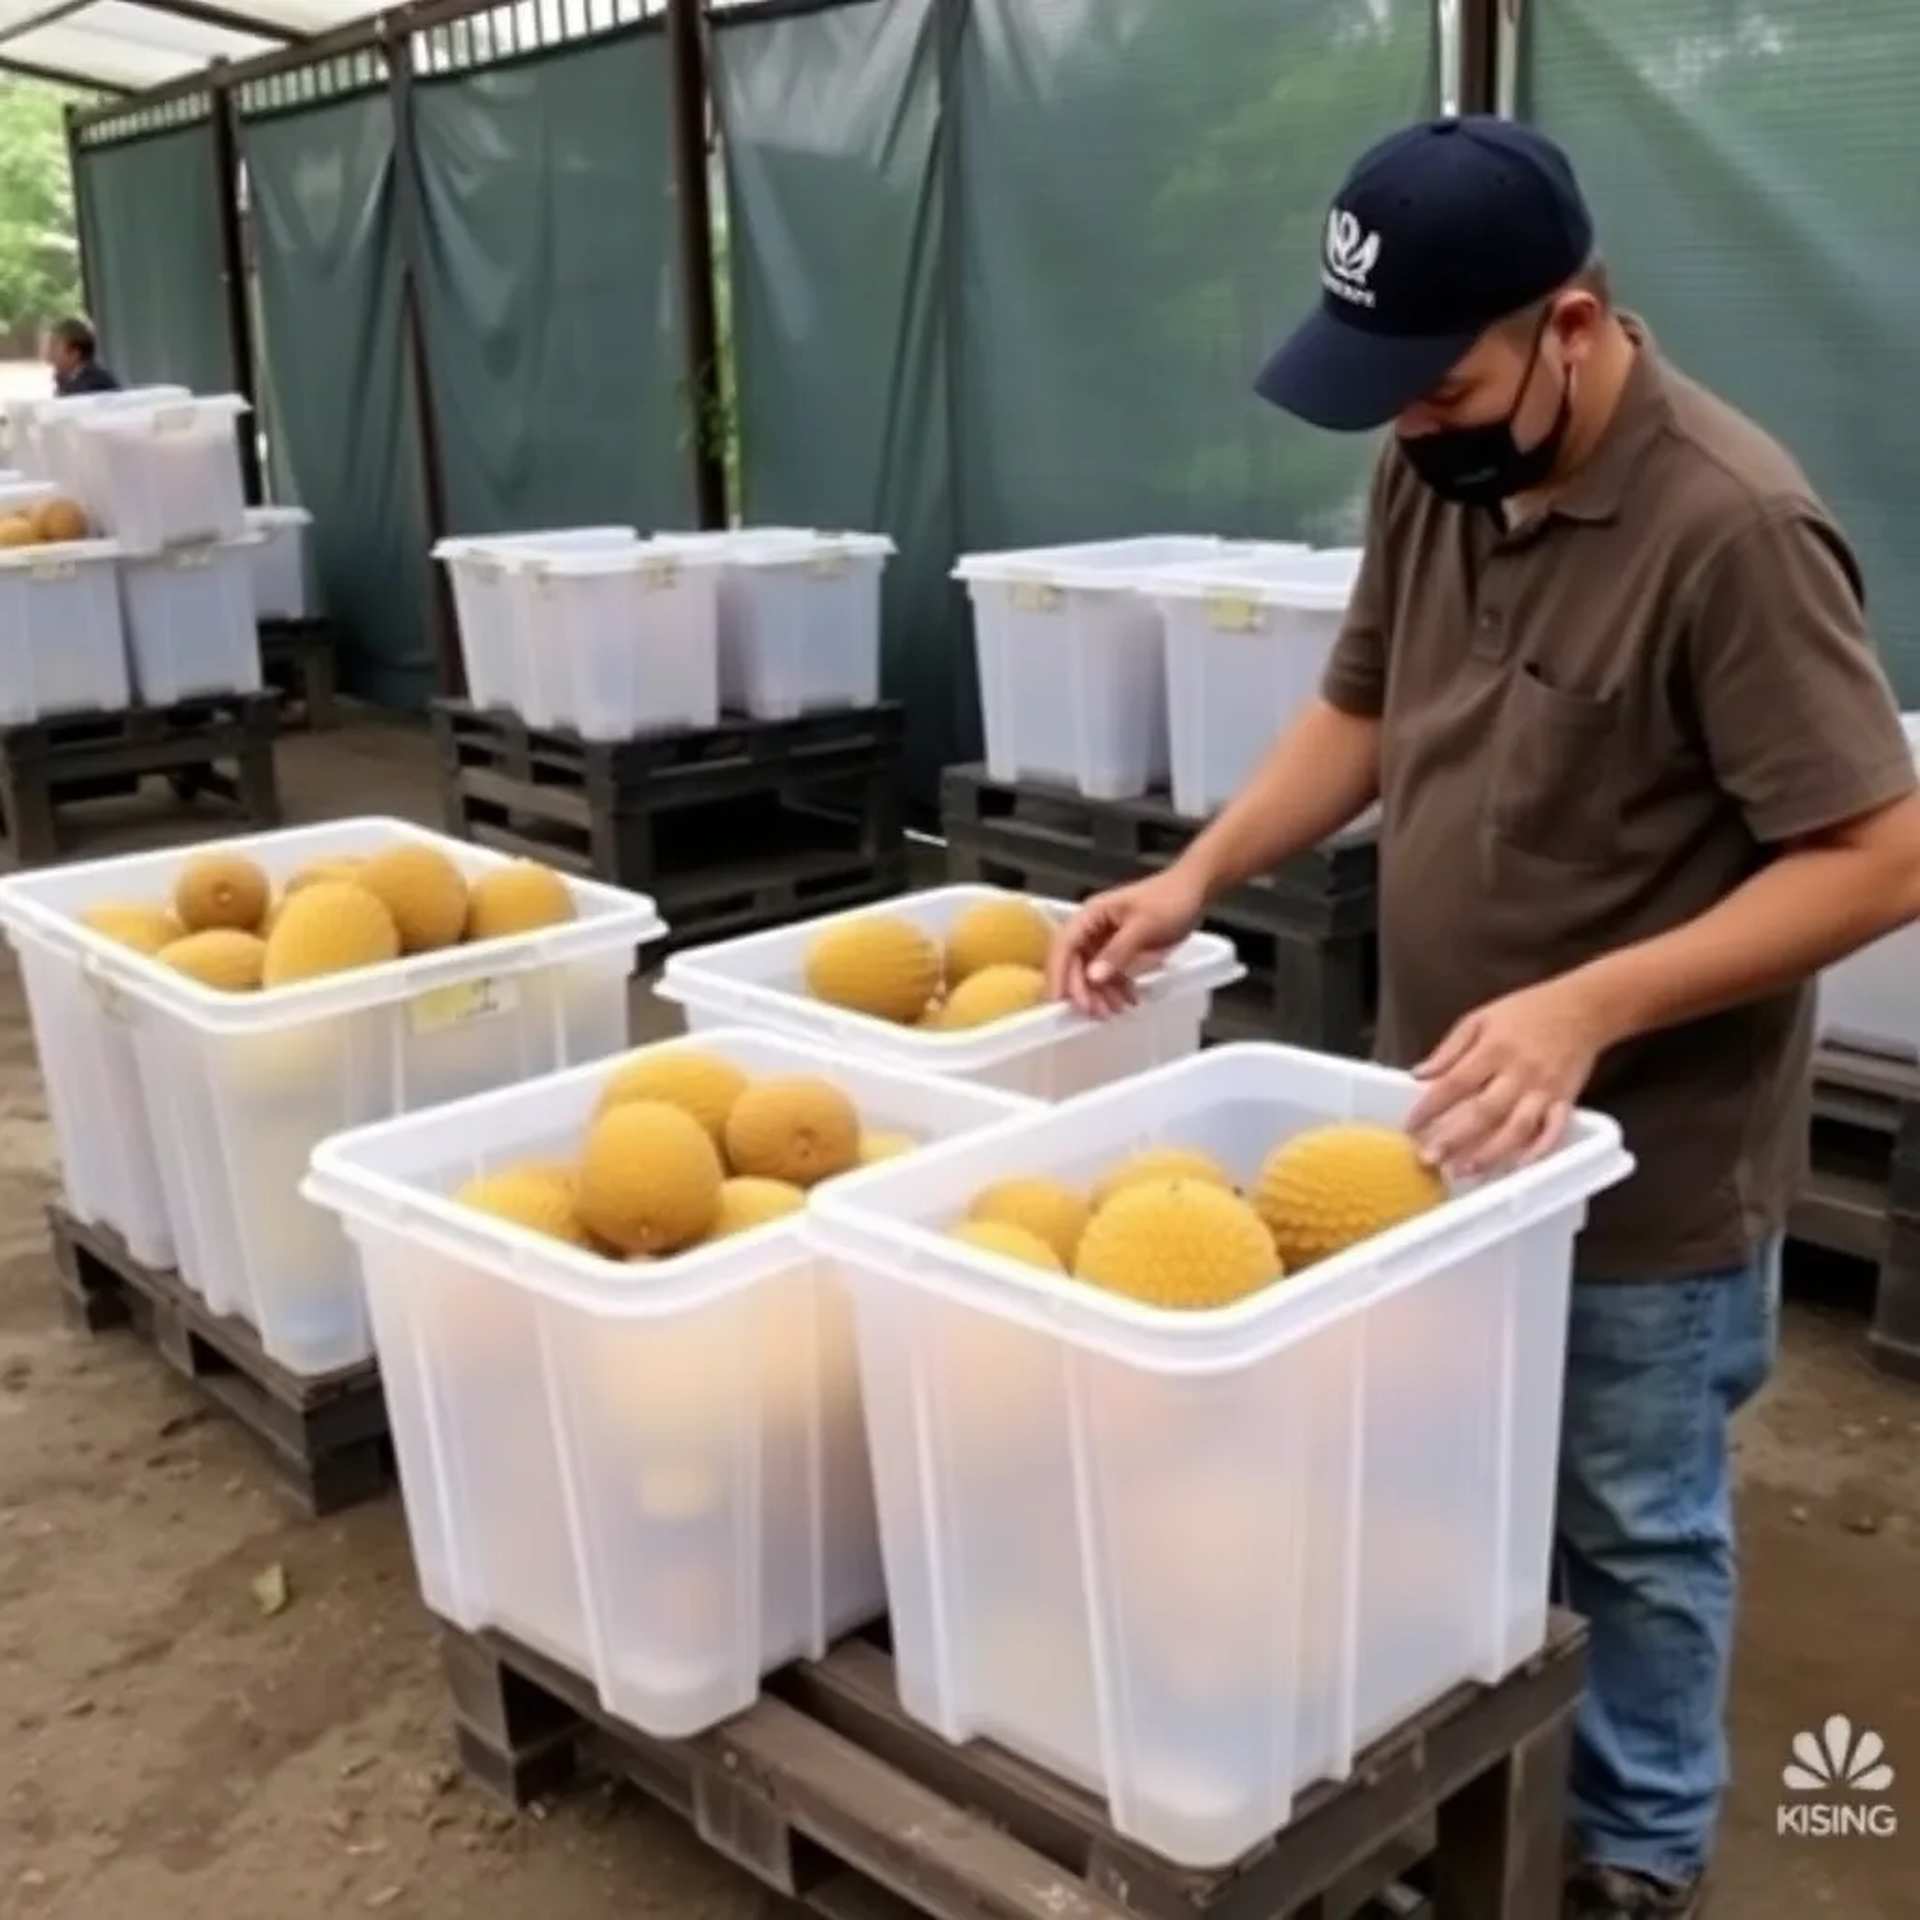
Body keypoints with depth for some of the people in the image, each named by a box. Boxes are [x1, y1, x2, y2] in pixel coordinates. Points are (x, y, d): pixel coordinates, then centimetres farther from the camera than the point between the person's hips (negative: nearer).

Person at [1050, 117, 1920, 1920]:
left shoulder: (1732, 527, -24)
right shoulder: (1433, 471, -1)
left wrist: (1591, 1010, -30)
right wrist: (1196, 876, -4)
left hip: (1646, 1165, -6)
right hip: (1443, 1114, 7)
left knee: (1632, 1529, 14)